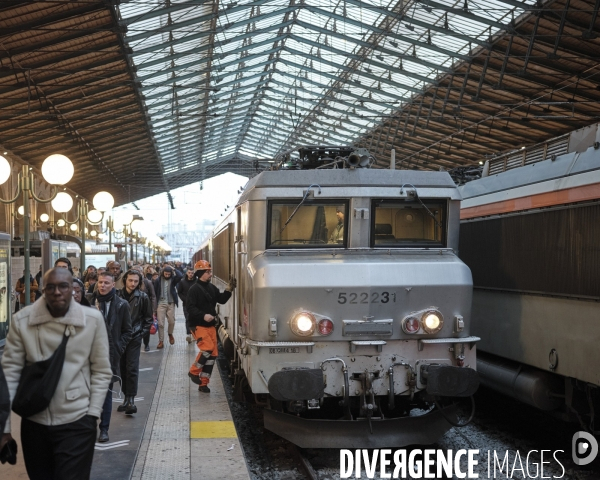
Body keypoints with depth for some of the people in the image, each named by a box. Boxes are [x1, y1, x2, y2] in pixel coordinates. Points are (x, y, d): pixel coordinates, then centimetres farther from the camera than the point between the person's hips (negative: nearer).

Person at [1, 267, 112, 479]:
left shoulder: (93, 319, -7)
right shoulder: (22, 320, -6)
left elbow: (101, 371, 0)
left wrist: (93, 414, -5)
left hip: (77, 422, -2)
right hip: (34, 422, 2)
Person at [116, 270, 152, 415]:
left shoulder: (143, 297, -1)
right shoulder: (117, 295, 0)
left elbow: (148, 318, 7)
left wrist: (142, 332, -1)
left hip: (134, 338, -2)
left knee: (132, 369, -8)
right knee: (123, 368, 9)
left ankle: (131, 399, -9)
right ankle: (127, 397, 18)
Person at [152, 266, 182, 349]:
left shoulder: (173, 279, 0)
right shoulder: (158, 280, -2)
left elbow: (180, 276, -21)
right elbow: (155, 293, 1)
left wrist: (173, 269, -10)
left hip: (171, 304, 1)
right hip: (161, 304, -1)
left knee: (171, 321, 4)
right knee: (160, 323, -2)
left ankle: (170, 334, 33)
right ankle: (161, 341, 4)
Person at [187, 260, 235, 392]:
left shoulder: (212, 288, 10)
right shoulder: (194, 289, -11)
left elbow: (221, 300, 11)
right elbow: (190, 308, -17)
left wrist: (229, 290, -3)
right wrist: (203, 316, -29)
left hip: (211, 325, 7)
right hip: (198, 326, -7)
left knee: (213, 354, 5)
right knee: (207, 348, -22)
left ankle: (203, 383, 13)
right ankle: (194, 371, 1)